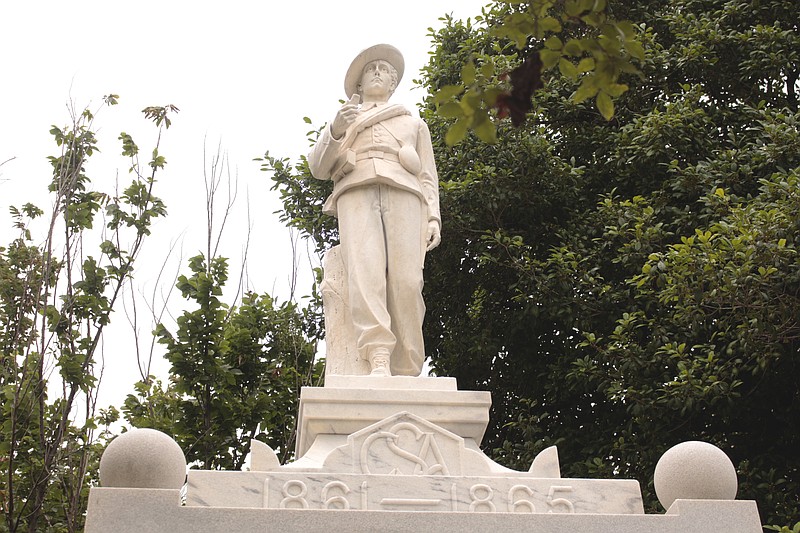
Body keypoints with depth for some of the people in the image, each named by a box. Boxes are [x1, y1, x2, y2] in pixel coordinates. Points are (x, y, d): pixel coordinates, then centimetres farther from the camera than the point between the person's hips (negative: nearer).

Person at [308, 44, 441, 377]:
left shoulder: (413, 123, 35)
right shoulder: (342, 120, 34)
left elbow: (428, 177, 23)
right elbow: (318, 168, 18)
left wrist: (433, 218, 4)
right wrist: (335, 131, -2)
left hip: (403, 196, 0)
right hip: (356, 195, 0)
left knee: (406, 281, -23)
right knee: (364, 271, -29)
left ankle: (406, 376, -26)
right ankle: (378, 361, -43)